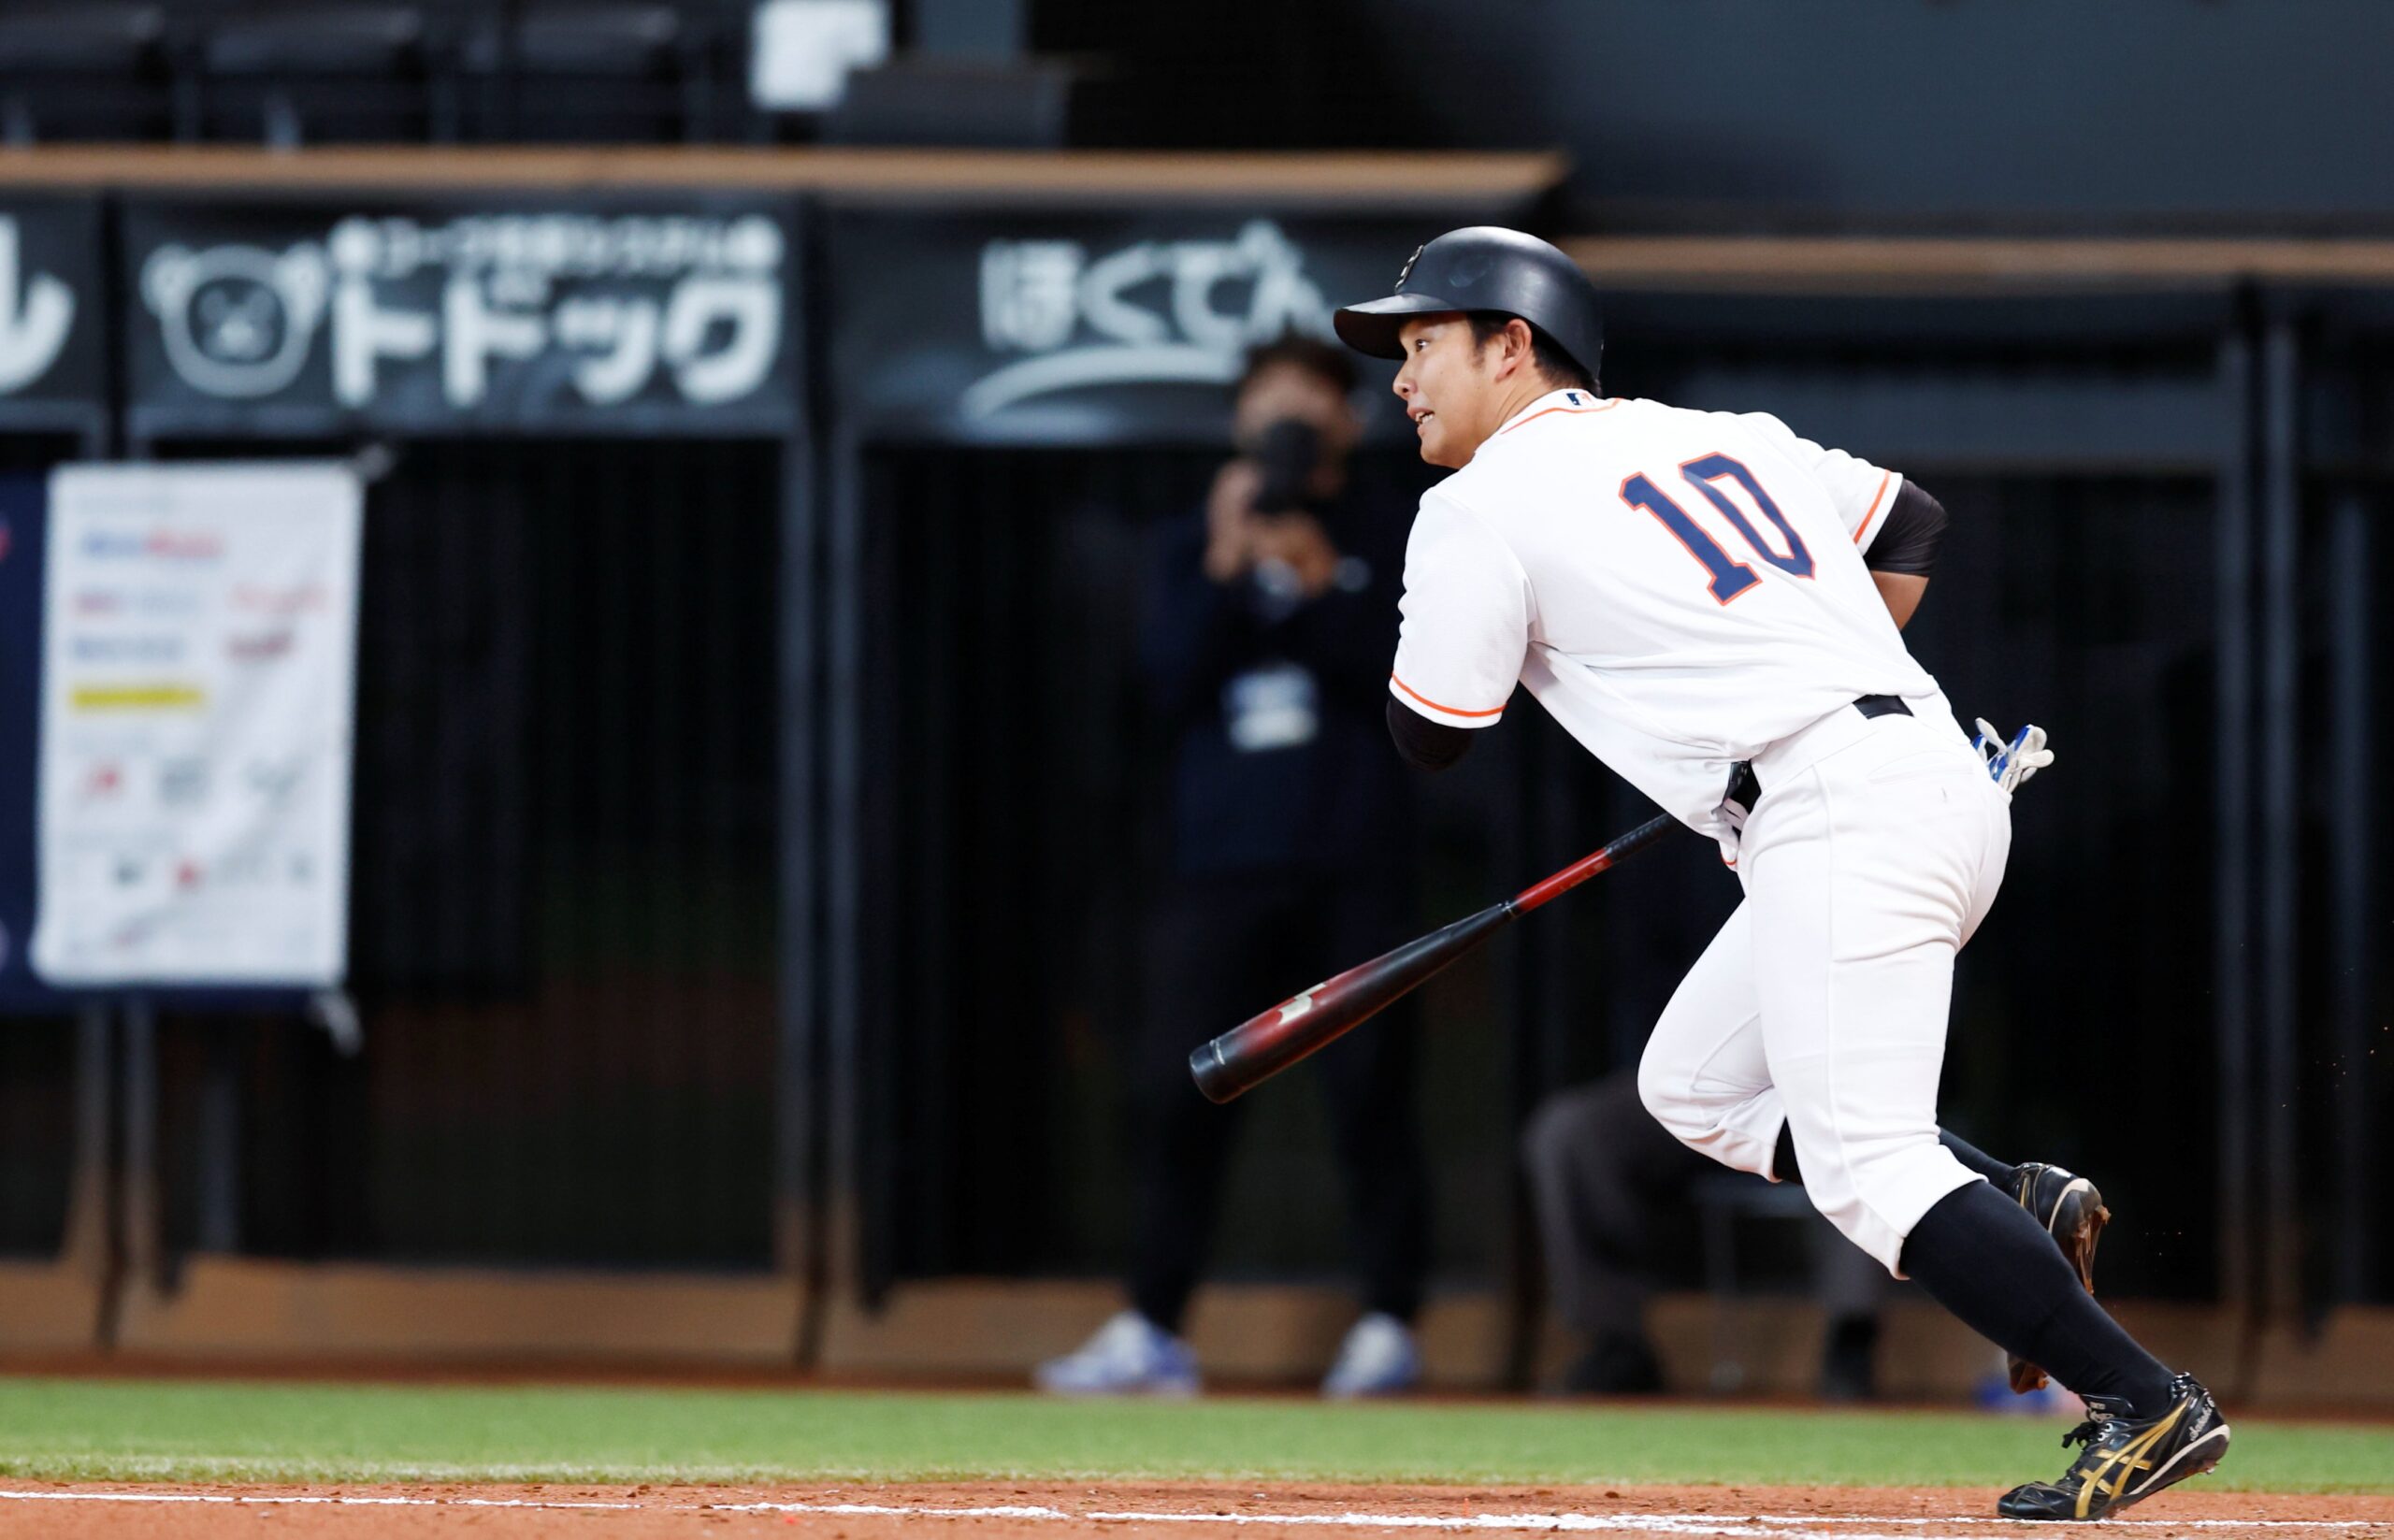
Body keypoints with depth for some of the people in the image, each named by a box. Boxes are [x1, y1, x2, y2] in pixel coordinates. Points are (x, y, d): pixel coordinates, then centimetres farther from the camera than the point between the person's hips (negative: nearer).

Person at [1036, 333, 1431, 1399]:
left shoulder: (1390, 541, 8)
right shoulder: (1192, 549, 16)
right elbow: (1171, 685, 3)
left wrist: (1318, 584, -13)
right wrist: (1227, 569, -8)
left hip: (1354, 867, -2)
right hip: (1222, 862, 2)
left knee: (1369, 1092, -4)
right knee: (1177, 1092, -3)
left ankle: (1389, 1326, 3)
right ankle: (1153, 1331, 0)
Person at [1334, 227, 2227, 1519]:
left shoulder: (1483, 506, -1)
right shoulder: (1721, 435, 21)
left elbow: (1432, 736, 6)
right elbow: (1910, 523, 31)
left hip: (1838, 820, -9)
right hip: (1946, 779, 9)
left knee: (1860, 1164, -13)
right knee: (1692, 1090, 19)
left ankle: (2147, 1404, -20)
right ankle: (2016, 1206, 8)